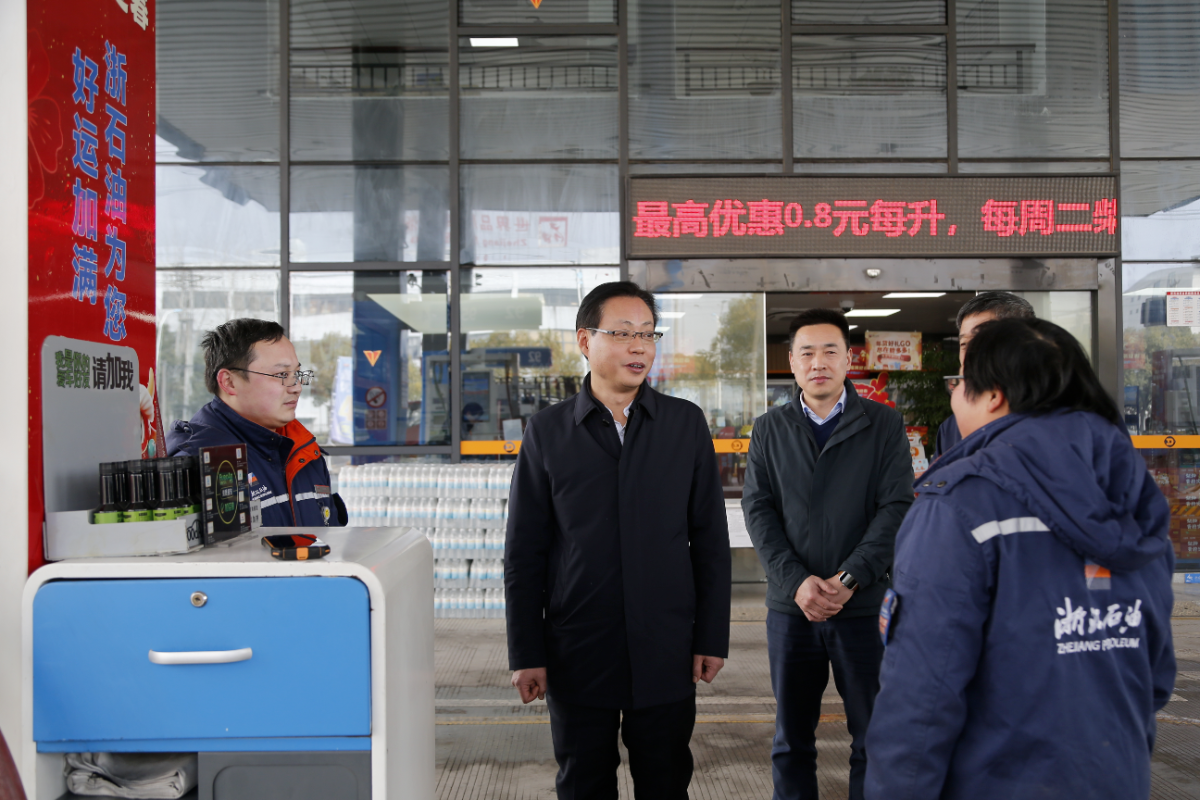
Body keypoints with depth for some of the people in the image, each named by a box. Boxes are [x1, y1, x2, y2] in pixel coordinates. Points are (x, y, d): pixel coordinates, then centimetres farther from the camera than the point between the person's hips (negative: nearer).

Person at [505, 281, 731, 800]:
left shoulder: (686, 424, 3)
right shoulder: (547, 432, 0)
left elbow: (710, 538, 4)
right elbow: (524, 552, 1)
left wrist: (712, 637, 0)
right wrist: (526, 655, -2)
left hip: (666, 653, 1)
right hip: (576, 654, 0)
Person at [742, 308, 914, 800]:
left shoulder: (884, 425, 0)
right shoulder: (770, 430, 7)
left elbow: (896, 507, -6)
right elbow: (758, 510, 1)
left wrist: (850, 578, -15)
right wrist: (795, 580, -12)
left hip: (865, 606, -2)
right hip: (791, 607, 2)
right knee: (791, 738, 14)